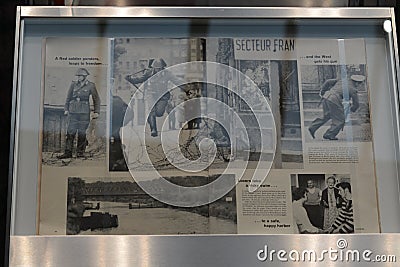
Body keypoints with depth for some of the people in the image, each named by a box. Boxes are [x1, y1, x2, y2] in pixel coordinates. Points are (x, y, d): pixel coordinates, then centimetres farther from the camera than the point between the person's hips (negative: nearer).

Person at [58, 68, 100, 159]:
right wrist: (66, 109, 9)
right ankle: (68, 152, -1)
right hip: (73, 111, 2)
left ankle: (80, 152, 11)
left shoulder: (90, 86, 3)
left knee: (82, 133, 1)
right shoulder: (73, 85, 10)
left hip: (84, 112, -2)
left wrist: (96, 111, 0)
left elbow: (96, 99, 6)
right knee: (70, 132, -3)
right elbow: (68, 97, 16)